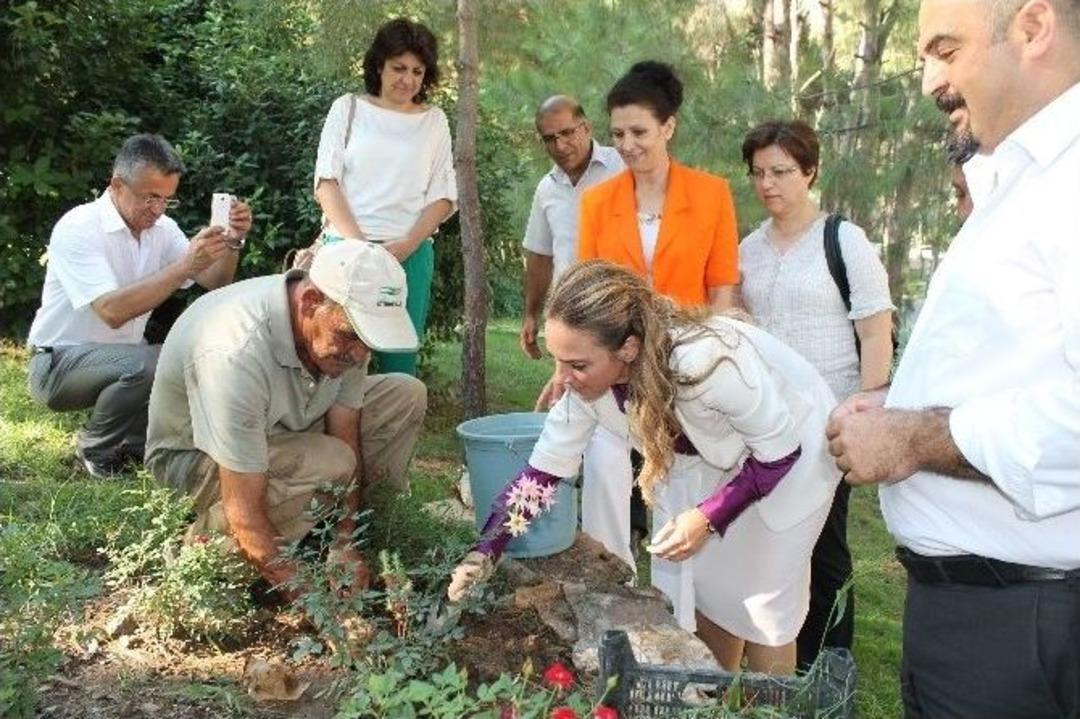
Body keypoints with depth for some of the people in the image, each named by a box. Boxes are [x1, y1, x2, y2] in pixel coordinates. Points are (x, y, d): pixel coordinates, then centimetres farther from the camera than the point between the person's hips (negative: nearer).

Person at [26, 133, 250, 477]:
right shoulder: (77, 228, -21)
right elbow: (112, 311, -34)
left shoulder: (162, 228, 0)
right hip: (60, 363, -7)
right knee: (146, 364, -34)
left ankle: (132, 441, 6)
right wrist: (184, 266, -38)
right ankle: (95, 450, -6)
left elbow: (215, 283, -2)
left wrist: (232, 243, -21)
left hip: (123, 357, 7)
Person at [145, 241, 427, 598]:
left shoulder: (345, 325, -19)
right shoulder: (237, 355, -40)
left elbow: (346, 437, -9)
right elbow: (245, 514, -37)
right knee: (327, 463, -34)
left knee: (407, 395, -6)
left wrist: (344, 547, -15)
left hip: (283, 428, 7)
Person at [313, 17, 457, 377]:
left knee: (400, 360, 2)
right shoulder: (348, 108, 7)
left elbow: (443, 197, 8)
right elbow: (326, 184, 2)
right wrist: (359, 245, -12)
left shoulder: (434, 121, 11)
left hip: (411, 254, 1)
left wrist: (405, 246, -8)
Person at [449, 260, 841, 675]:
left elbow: (780, 450, -26)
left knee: (761, 602, 0)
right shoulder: (587, 381, -23)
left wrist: (708, 517, -27)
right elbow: (542, 472, -13)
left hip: (787, 450, -5)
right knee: (702, 591, 10)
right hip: (707, 459, 5)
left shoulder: (707, 364, -41)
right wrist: (484, 554, -20)